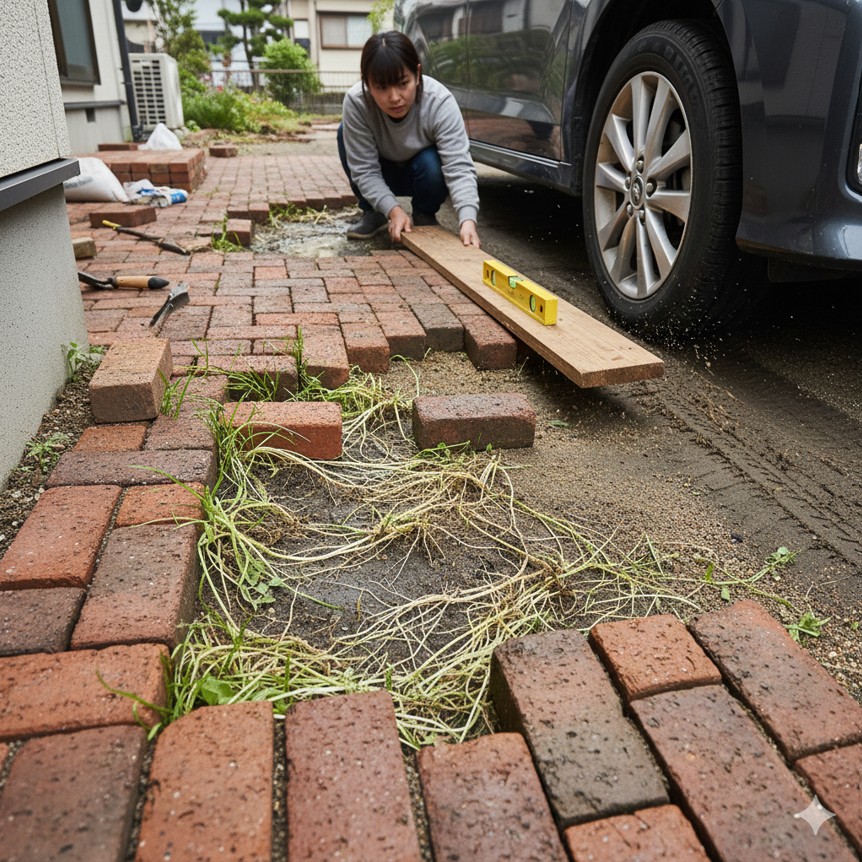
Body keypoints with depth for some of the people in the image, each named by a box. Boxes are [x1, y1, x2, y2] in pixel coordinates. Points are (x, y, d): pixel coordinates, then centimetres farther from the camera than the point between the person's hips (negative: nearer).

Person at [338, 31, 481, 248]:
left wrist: (468, 220, -55)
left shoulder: (440, 102, -33)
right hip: (382, 176, 2)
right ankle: (373, 214, -4)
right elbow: (363, 170, -26)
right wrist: (393, 210, -40)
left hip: (425, 174, -1)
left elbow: (458, 167, -39)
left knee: (431, 162, -34)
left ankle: (425, 216, -2)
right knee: (346, 133, -23)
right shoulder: (355, 102, -30)